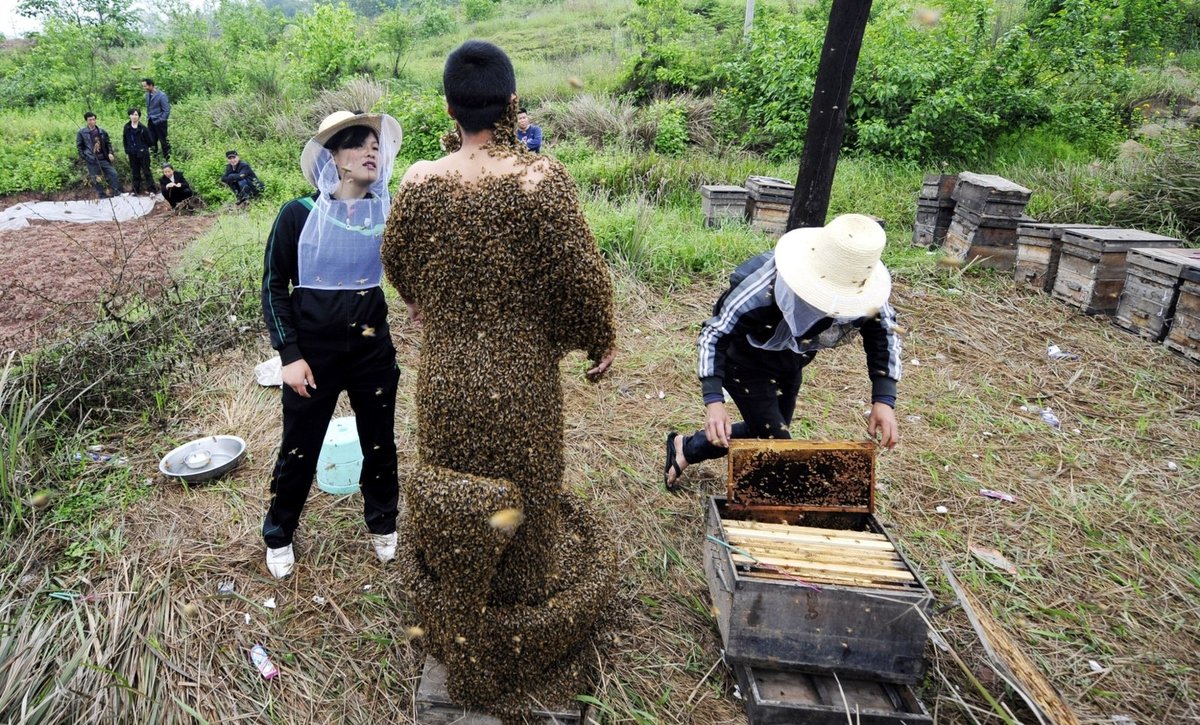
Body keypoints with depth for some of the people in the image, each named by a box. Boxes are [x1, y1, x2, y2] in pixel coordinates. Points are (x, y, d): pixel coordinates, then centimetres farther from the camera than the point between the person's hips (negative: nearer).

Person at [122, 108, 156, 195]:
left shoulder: (143, 128, -9)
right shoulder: (127, 127, 3)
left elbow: (149, 139, -3)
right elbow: (125, 140, 10)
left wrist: (145, 148, 5)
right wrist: (127, 151, 9)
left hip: (143, 153, -4)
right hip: (132, 154, 4)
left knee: (146, 171, 0)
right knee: (135, 173, 11)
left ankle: (151, 190, 2)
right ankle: (136, 190, 18)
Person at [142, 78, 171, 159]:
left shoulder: (161, 95, -13)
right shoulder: (147, 95, 8)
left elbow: (166, 110, -13)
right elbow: (148, 107, 19)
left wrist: (160, 120, -15)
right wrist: (148, 117, 10)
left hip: (159, 122, -7)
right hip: (151, 122, 7)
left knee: (163, 141, 0)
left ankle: (167, 159, 9)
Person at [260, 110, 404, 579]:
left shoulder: (387, 214, -3)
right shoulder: (299, 215, -10)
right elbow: (274, 287, -5)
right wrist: (289, 354, -10)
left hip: (373, 349, 2)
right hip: (313, 351, -2)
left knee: (379, 444, 15)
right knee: (299, 450, 12)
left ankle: (382, 524, 39)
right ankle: (279, 535, 36)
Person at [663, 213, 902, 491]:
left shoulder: (865, 293, -28)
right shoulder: (761, 292, -41)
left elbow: (884, 332, -10)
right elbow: (714, 335, -30)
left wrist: (884, 400, -21)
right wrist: (713, 401, -41)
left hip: (791, 364, 6)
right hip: (746, 363, -6)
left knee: (761, 433, 22)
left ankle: (685, 448, 42)